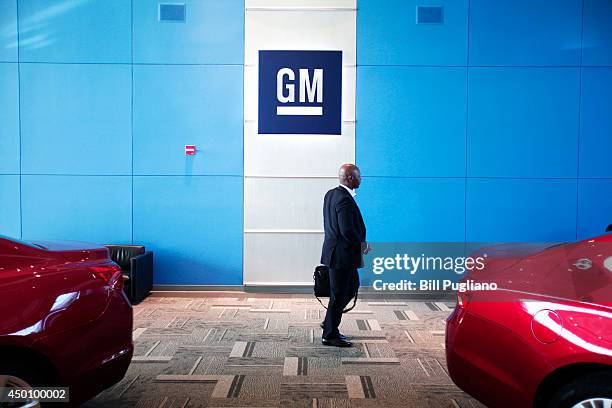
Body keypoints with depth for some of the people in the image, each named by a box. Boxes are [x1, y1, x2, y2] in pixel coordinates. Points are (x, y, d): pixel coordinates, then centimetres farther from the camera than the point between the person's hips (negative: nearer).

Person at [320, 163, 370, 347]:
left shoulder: (331, 194, 8)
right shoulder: (345, 199, -22)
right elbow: (347, 231, -28)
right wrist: (361, 244, -10)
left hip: (335, 249, 10)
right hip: (342, 254, -10)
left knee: (352, 286, 23)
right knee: (338, 294, 2)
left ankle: (330, 322, 31)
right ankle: (330, 335, 15)